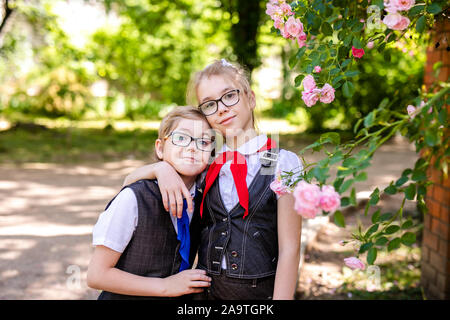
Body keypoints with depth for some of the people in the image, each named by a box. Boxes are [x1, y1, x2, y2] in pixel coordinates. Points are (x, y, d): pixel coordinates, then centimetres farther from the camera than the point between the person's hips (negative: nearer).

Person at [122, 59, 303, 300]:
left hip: (261, 291, -3)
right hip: (206, 289, 4)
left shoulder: (283, 162, -7)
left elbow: (289, 249, -10)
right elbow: (130, 180, 8)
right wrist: (162, 168, -12)